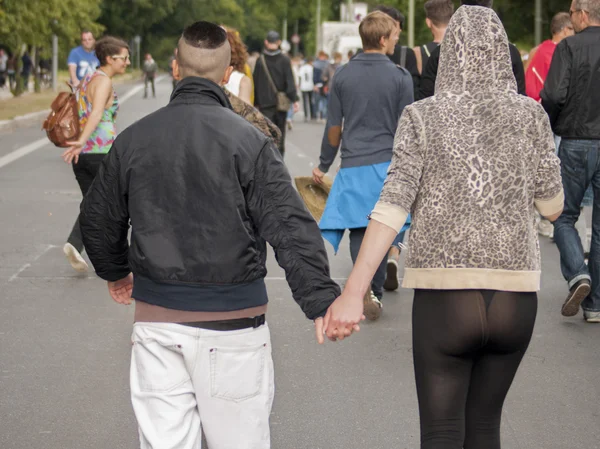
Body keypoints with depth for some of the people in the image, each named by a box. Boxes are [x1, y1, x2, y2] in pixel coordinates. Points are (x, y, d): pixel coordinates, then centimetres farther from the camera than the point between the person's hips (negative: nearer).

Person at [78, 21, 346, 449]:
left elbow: (98, 218, 15)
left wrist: (116, 271, 33)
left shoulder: (134, 139, 3)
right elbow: (290, 226, -16)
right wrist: (321, 299, -16)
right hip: (231, 321, -3)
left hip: (156, 318, 4)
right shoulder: (247, 140, -10)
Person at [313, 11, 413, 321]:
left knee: (358, 228, 3)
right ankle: (375, 291, 15)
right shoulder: (400, 77, -5)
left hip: (353, 165, 1)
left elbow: (334, 127, 5)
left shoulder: (343, 75, 2)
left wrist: (324, 165, 17)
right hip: (388, 163, -1)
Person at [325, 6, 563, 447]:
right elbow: (552, 206, 7)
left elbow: (393, 206, -13)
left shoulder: (423, 118, -2)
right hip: (515, 298, 2)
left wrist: (353, 293, -18)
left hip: (444, 295, -2)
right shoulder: (529, 115, 2)